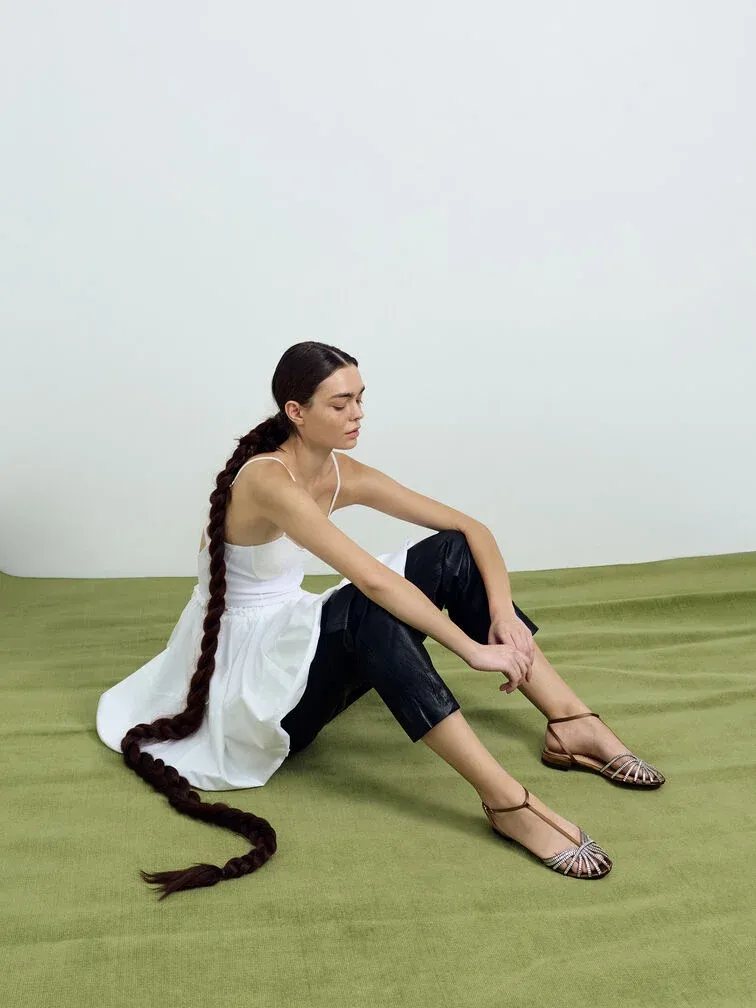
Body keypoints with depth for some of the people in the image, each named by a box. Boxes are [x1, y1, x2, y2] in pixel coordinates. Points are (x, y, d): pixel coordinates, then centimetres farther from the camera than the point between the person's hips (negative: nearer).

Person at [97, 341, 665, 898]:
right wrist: (474, 650, -33)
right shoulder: (268, 482, -25)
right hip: (243, 670, -8)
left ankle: (573, 725, -9)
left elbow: (472, 528, -2)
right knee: (368, 611, -39)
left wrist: (503, 611, -17)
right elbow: (372, 581, -36)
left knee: (453, 553, -7)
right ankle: (507, 802, -38)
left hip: (293, 649, 8)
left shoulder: (343, 474, -1)